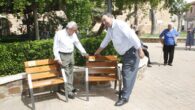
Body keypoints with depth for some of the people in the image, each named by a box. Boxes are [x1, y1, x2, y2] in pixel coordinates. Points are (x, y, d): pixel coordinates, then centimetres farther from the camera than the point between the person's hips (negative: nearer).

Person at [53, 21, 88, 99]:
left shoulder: (73, 34, 4)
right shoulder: (59, 34, -12)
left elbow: (78, 43, 12)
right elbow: (55, 47, -11)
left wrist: (83, 52, 4)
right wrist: (58, 58, -15)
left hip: (71, 55, 6)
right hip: (63, 56, -6)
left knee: (71, 72, 14)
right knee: (66, 74, -4)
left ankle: (71, 87, 29)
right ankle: (69, 91, 2)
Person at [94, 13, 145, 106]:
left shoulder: (119, 24, -20)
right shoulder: (110, 29, 9)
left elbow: (132, 36, -25)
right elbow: (106, 40, 23)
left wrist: (140, 50, -26)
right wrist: (98, 51, 32)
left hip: (131, 51, -9)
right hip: (125, 53, 9)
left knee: (128, 74, -5)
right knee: (125, 73, 17)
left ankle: (125, 97, 3)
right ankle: (125, 91, 34)